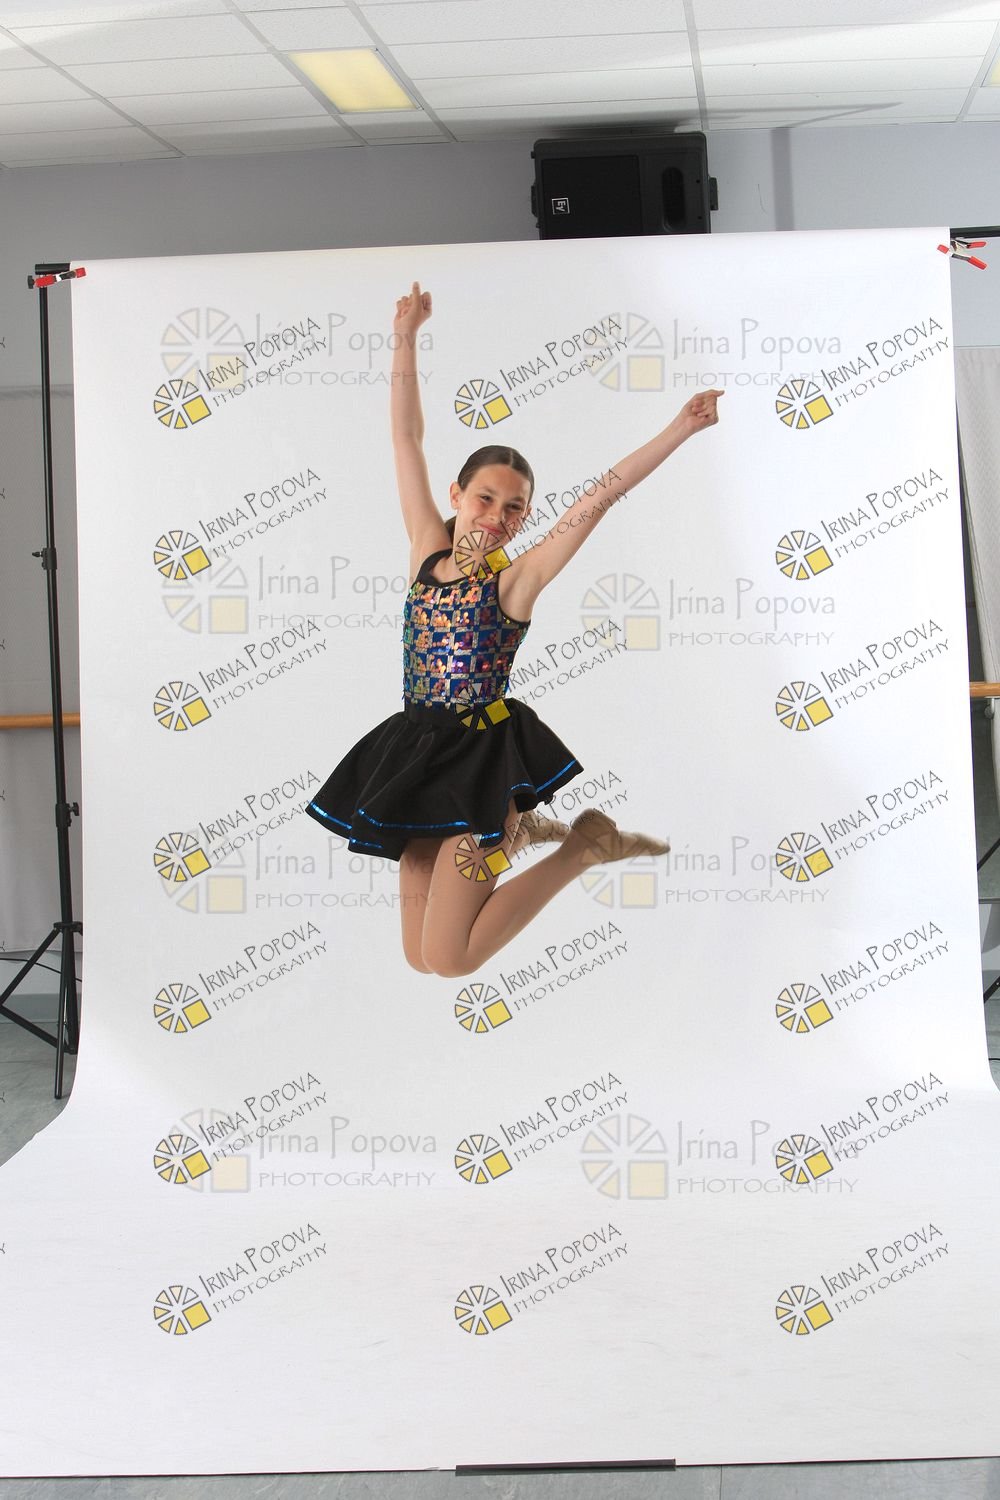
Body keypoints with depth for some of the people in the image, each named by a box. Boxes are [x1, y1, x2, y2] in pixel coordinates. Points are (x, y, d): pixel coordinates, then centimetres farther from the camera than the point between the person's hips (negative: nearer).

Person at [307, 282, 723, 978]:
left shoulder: (516, 579, -6)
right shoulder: (427, 551, 5)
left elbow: (600, 498, -13)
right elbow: (407, 440, 7)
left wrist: (681, 428, -18)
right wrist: (406, 338, 6)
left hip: (483, 758, -5)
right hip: (417, 752, 5)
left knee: (448, 959, -9)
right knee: (420, 957, 9)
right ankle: (521, 831, 29)